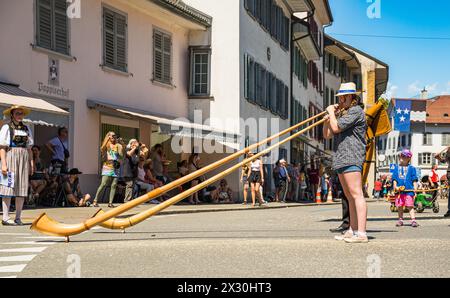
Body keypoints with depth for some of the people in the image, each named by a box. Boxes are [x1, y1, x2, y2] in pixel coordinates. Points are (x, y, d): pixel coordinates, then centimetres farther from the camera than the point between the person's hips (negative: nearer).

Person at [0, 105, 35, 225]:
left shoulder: (26, 129, 15)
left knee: (22, 188, 3)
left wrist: (31, 164, 9)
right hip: (10, 156, -5)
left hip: (24, 158, 5)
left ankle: (18, 217, 9)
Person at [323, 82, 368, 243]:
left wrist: (331, 112, 0)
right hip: (342, 159, 11)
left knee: (356, 194, -16)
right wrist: (327, 119, 9)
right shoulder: (342, 113, 24)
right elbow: (327, 135, 25)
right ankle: (352, 230, 16)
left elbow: (336, 128, -16)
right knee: (350, 196, 12)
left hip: (351, 158, -11)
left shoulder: (356, 111, -7)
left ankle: (361, 233, -22)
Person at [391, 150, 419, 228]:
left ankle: (413, 220, -11)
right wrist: (395, 186, -3)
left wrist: (415, 187, -6)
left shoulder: (411, 168, 5)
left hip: (409, 190, -3)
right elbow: (394, 178, 10)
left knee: (410, 206, -9)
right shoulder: (396, 168, 12)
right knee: (399, 206, 8)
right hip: (399, 190, 3)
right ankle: (400, 219, 21)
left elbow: (414, 179, 4)